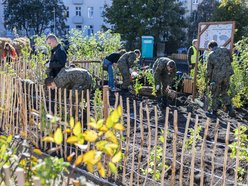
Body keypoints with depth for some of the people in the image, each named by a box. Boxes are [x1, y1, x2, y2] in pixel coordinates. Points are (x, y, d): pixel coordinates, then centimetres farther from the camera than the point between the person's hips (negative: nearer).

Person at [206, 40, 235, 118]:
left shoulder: (210, 55, -6)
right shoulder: (225, 50, 2)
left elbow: (209, 70, -3)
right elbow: (230, 60, 18)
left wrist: (208, 81, 8)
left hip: (217, 77, -4)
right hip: (227, 75, 4)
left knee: (215, 95, 10)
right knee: (224, 93, 21)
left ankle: (214, 113, 19)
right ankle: (230, 110, 13)